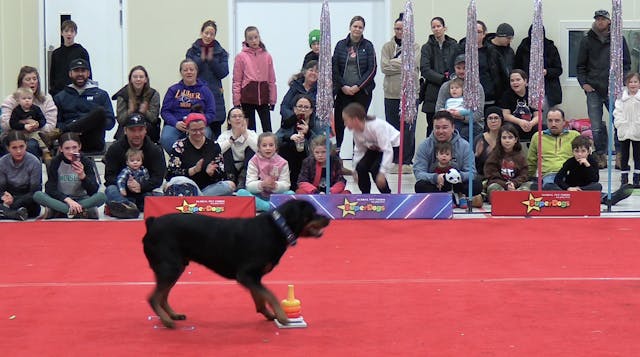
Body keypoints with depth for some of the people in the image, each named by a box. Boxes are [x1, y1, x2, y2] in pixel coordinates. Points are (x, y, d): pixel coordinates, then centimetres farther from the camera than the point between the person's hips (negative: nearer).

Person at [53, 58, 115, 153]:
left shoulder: (101, 95, 21)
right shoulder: (60, 97, 22)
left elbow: (110, 122, 12)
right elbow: (56, 123, 12)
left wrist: (95, 123, -8)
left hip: (94, 142, 2)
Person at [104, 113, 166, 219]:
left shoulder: (155, 150, 3)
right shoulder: (114, 149, 1)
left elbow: (158, 178, -7)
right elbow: (109, 177, -6)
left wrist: (141, 186, -26)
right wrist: (126, 185, -26)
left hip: (145, 192, 0)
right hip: (122, 192, 0)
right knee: (111, 190, -32)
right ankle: (127, 206, -54)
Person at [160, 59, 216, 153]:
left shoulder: (205, 90, 14)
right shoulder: (173, 90, 17)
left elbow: (211, 113, 7)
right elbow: (165, 111, 10)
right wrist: (176, 123, -10)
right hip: (175, 125, 1)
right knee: (166, 139, -32)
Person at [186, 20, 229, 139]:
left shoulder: (221, 52, 8)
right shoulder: (192, 51, 7)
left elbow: (223, 73, -2)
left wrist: (211, 59, -11)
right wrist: (202, 59, -13)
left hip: (215, 95, 1)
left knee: (215, 129, -2)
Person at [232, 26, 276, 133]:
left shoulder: (267, 56, 7)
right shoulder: (241, 57, 0)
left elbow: (271, 80, 8)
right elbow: (237, 81, -1)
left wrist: (272, 99, 4)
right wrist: (236, 101, -6)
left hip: (263, 96, 2)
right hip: (247, 96, -2)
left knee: (267, 128, 1)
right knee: (250, 128, 5)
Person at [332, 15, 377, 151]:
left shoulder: (368, 46, 2)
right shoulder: (340, 45, 6)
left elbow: (372, 69, -2)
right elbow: (334, 68, 5)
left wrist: (358, 86, -9)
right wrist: (343, 86, -6)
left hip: (362, 91, -1)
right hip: (343, 91, 1)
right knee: (339, 122, -4)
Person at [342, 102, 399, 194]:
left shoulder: (376, 126, -37)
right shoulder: (356, 131, -14)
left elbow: (387, 150, -36)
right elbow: (359, 150, 0)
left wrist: (382, 172, -39)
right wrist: (355, 169, -7)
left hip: (393, 146, -7)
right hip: (376, 148, 7)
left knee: (375, 169, -24)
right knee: (361, 167, -14)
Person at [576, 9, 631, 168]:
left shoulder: (618, 39, 6)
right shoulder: (587, 40, 8)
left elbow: (627, 64, 9)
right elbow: (580, 65, 11)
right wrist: (584, 83, -2)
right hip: (593, 90, 1)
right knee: (596, 127, 2)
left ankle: (620, 155, 5)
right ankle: (600, 155, 11)